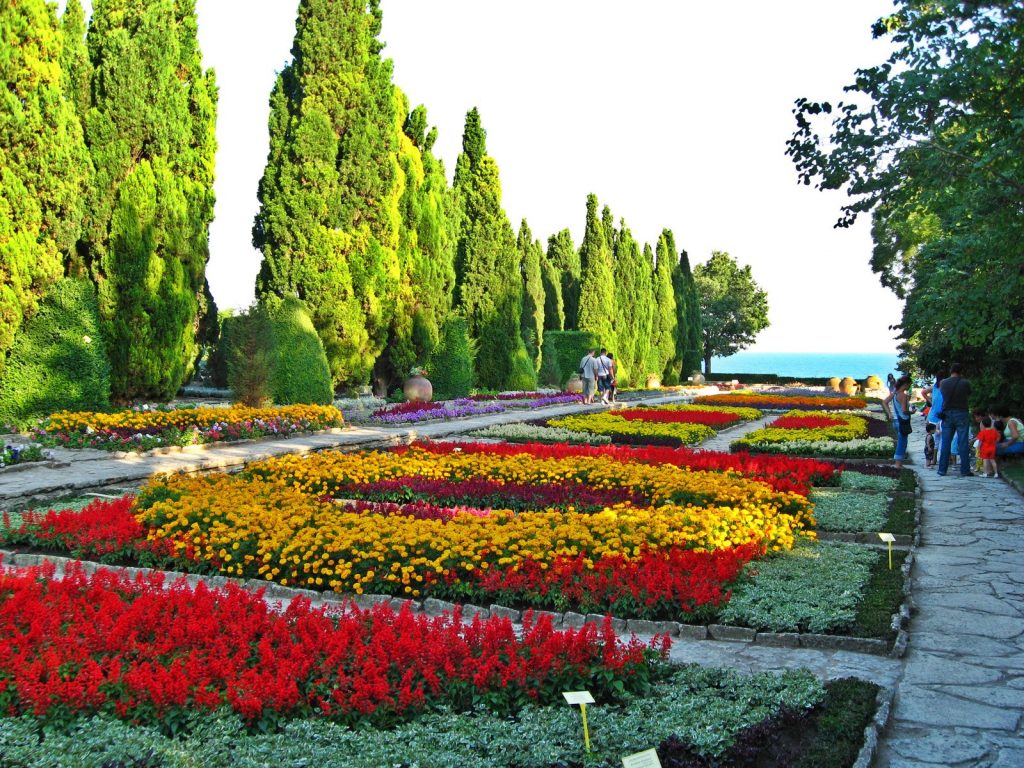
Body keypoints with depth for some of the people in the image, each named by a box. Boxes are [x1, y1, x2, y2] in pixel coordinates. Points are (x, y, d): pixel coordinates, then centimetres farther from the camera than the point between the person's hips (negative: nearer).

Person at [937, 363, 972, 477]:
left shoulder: (943, 382, -2)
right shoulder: (965, 383, -7)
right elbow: (968, 398, 5)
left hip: (947, 413, 2)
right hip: (962, 413, -2)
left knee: (945, 443, 7)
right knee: (963, 443, 1)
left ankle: (942, 470, 8)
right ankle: (965, 470, 0)